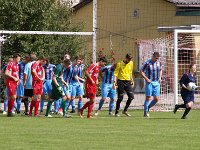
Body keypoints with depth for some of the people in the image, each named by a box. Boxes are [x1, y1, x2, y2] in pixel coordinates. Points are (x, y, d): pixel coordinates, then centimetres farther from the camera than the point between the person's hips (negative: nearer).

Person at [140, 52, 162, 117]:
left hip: (157, 83, 5)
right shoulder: (147, 63, -10)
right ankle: (145, 112, 4)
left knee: (156, 99, 2)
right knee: (148, 98, -7)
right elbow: (141, 71, -4)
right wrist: (146, 79, -13)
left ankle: (148, 107, 24)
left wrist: (160, 77, 8)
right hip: (149, 82, -5)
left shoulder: (159, 62, 6)